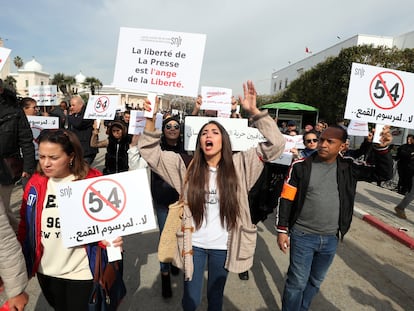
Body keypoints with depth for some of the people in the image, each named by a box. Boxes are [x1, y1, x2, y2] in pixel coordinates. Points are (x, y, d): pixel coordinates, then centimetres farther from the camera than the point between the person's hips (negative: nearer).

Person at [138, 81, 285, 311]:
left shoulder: (239, 165, -8)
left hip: (223, 246, 0)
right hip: (194, 244, 1)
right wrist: (151, 119, -20)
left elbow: (275, 145, -14)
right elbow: (150, 153, -7)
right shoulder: (187, 166, -6)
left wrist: (254, 112, -24)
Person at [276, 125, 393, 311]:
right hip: (302, 236, -3)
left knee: (315, 282, 22)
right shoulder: (301, 166, -12)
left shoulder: (348, 167, -2)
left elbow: (383, 174, 2)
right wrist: (282, 230, -8)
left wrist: (382, 148, -14)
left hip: (331, 239, 4)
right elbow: (286, 200, -8)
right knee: (297, 282, 7)